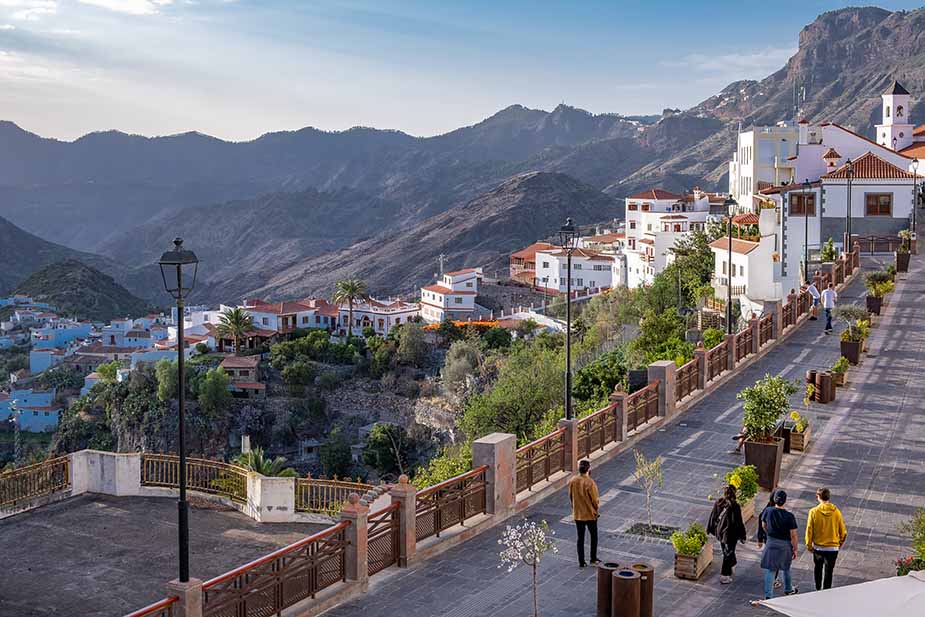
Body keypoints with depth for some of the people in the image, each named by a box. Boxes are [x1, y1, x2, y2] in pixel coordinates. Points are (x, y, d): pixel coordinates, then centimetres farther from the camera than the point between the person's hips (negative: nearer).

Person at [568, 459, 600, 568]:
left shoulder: (572, 481, -7)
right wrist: (596, 510, 4)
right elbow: (595, 500, -15)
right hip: (590, 514, -4)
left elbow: (570, 497, 4)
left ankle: (581, 562, 15)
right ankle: (593, 559, 25)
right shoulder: (590, 483, -23)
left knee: (580, 537, 12)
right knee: (594, 536, 17)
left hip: (577, 515, 4)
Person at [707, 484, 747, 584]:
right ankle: (724, 576, 9)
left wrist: (711, 530, 15)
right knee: (728, 554, 7)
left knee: (726, 551, 26)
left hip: (719, 532, 5)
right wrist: (742, 536, -5)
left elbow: (713, 517, 2)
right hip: (730, 534, -5)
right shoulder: (734, 506, -23)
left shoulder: (717, 503, -8)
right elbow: (738, 522, -16)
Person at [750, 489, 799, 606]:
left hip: (771, 544, 0)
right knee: (785, 568, 23)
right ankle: (788, 589, 42)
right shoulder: (789, 516, -17)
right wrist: (795, 549, 2)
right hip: (785, 545, 0)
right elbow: (793, 535, -12)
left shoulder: (768, 511, -11)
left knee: (770, 571, 3)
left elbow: (764, 526, 6)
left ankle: (768, 596, -2)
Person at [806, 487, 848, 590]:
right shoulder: (836, 512, -9)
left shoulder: (814, 512, -13)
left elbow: (809, 530, -10)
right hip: (833, 547, 0)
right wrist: (840, 544, 15)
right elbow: (843, 532, -2)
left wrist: (809, 545, 3)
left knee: (817, 569, 22)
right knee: (828, 572, 9)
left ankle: (818, 590, 32)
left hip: (818, 547, 0)